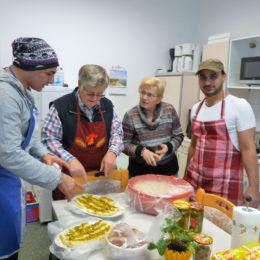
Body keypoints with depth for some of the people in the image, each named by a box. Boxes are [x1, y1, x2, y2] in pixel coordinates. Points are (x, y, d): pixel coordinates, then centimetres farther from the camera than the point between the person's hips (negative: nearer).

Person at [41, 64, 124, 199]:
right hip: (70, 174, -3)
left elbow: (117, 132, 10)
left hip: (102, 172, 4)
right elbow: (49, 139, -10)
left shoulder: (107, 105, 5)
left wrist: (112, 152, -10)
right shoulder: (61, 106, -9)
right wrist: (70, 160, -22)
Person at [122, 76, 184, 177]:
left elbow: (179, 135, 3)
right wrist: (141, 151, -23)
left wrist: (169, 147, -16)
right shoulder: (130, 116, -10)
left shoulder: (169, 110, -4)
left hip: (168, 166, 2)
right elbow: (124, 144, -7)